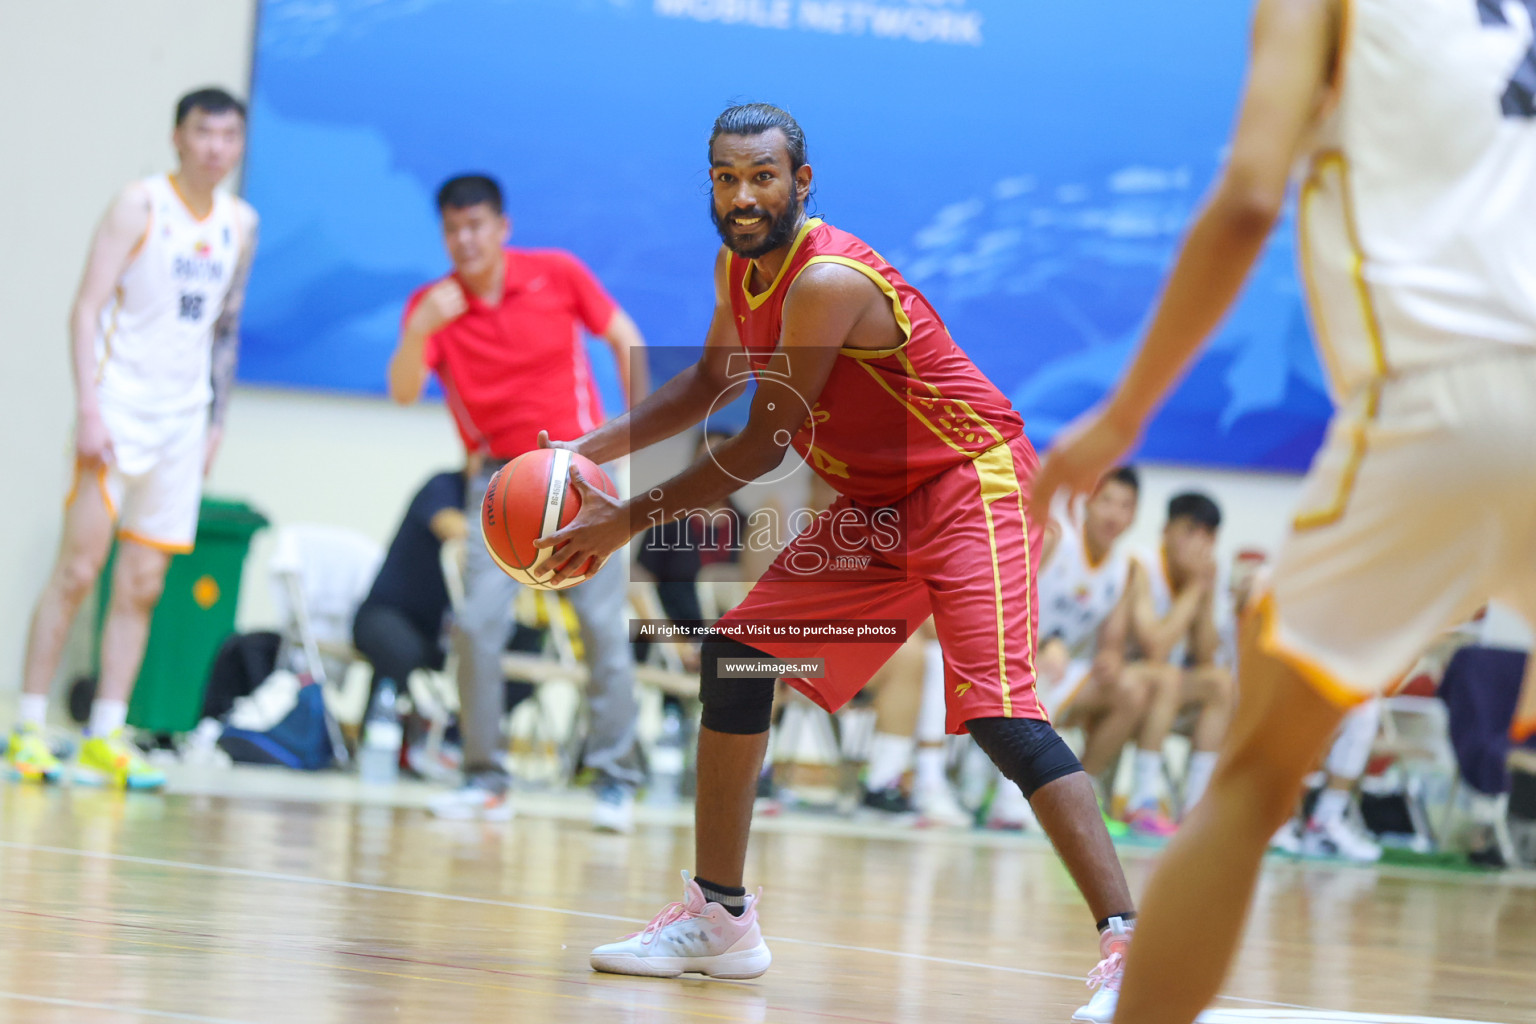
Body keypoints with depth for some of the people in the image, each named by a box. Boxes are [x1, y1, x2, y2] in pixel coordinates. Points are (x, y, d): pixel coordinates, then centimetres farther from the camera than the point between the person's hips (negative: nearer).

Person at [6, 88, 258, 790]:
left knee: (142, 586, 4)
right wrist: (88, 408, -18)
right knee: (78, 569, -9)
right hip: (119, 406, -5)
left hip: (182, 419, 5)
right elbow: (87, 307, -10)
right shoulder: (140, 206, -7)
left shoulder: (240, 224, 10)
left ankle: (105, 740, 8)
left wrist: (215, 421, 12)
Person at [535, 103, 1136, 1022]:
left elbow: (764, 446, -21)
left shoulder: (829, 282, -25)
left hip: (968, 486, -9)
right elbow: (711, 386, 23)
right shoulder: (739, 268, 4)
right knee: (739, 653, 7)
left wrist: (632, 519, -14)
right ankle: (719, 920, 17)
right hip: (879, 504, 10)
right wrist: (589, 450, 13)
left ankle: (1129, 945, -28)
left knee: (999, 713, -24)